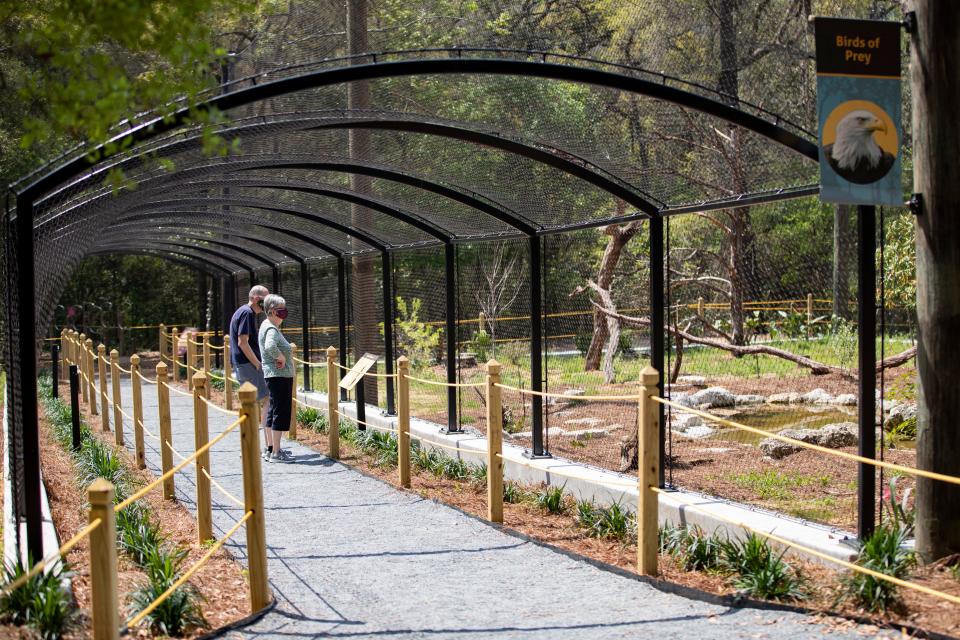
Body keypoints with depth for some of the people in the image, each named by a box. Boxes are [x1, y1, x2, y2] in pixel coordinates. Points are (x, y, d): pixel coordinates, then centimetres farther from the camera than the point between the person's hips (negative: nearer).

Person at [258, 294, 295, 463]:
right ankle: (275, 453, -6)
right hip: (279, 375, -11)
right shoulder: (271, 329, -18)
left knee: (273, 411, 16)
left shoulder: (267, 325, 14)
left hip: (274, 375, 11)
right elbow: (270, 347, -38)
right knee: (280, 412, -7)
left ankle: (272, 448, 25)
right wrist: (281, 358, -22)